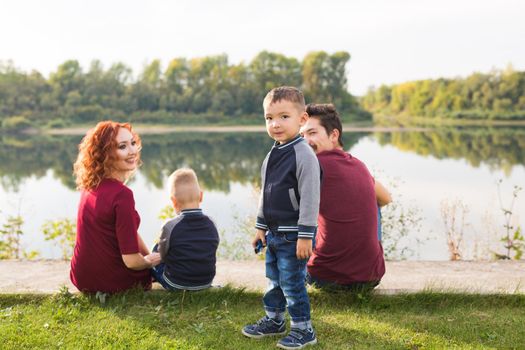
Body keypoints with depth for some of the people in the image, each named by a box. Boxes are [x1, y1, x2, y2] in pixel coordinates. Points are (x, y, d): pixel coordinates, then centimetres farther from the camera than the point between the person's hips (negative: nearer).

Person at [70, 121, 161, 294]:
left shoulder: (90, 185, -1)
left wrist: (148, 255, 14)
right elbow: (131, 260, -25)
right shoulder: (121, 195, -27)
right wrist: (149, 261, -4)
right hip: (111, 284, -6)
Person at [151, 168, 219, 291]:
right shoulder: (211, 225, -8)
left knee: (155, 250, 19)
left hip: (176, 285, -4)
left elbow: (163, 256, -6)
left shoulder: (170, 227, -20)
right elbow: (208, 255, 4)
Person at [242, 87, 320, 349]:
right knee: (274, 279, 19)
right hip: (274, 233, 8)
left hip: (293, 235, -8)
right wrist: (261, 226, 17)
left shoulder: (304, 155, -18)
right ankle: (273, 320, 35)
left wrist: (305, 236, -21)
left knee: (292, 282, 0)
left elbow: (310, 199, -20)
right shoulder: (272, 155, 9)